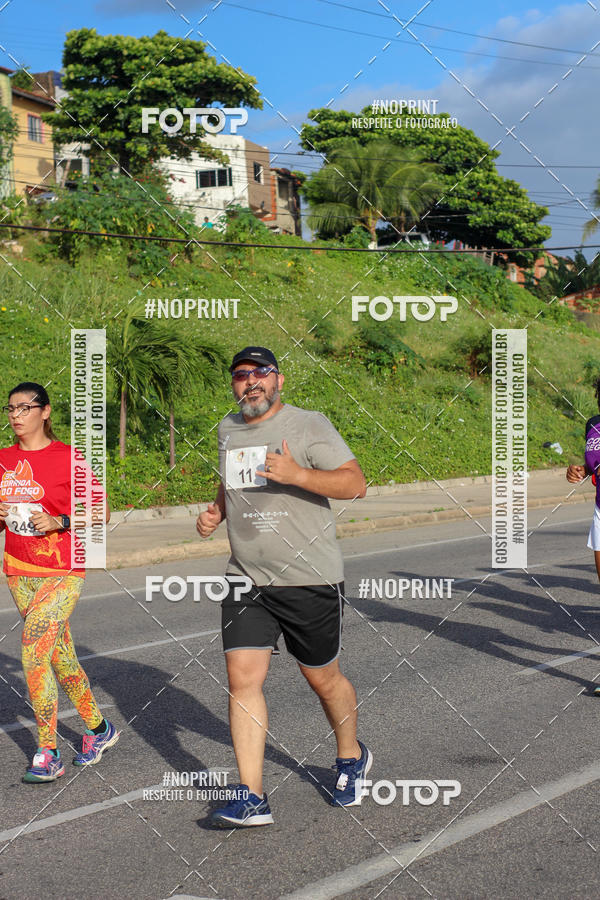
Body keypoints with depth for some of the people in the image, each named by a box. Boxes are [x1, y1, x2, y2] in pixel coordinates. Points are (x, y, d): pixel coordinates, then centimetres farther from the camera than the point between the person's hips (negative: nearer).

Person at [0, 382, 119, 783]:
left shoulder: (66, 457, -7)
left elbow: (101, 512, -3)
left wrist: (59, 521, -17)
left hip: (63, 571, -6)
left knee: (33, 649, -17)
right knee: (60, 656, 13)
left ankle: (48, 754, -7)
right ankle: (99, 728, 31)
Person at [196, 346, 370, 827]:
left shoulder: (308, 424, -7)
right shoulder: (228, 429, 12)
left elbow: (355, 483, -15)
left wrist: (298, 475, -30)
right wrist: (215, 511, 10)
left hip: (311, 578, -4)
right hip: (246, 578, 4)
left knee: (324, 679, 10)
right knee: (243, 678, -9)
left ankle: (352, 757, 38)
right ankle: (252, 798, -5)